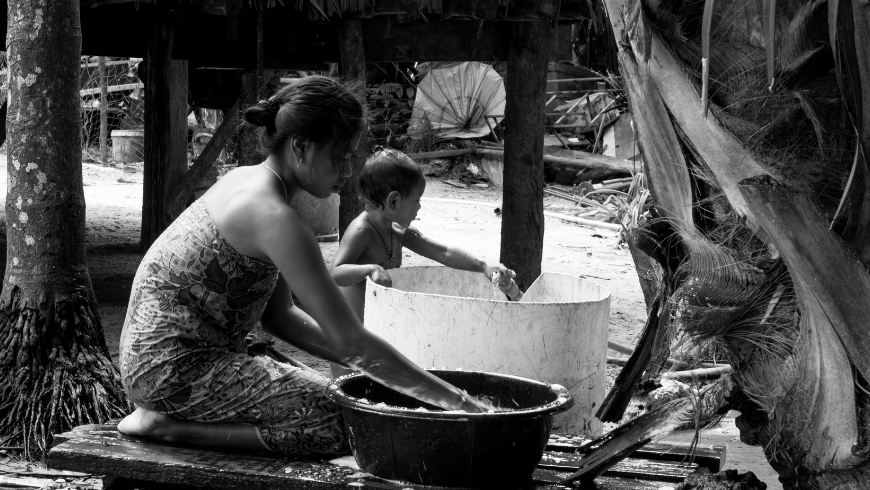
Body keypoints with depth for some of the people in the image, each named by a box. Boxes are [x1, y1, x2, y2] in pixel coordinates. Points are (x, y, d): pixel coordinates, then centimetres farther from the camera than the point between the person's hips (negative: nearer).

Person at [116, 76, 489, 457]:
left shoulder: (246, 181, 10)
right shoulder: (272, 215, -20)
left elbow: (278, 315, 13)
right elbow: (350, 342, -20)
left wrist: (372, 366, 5)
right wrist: (449, 397, -14)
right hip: (174, 369, -10)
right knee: (338, 425, -14)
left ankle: (166, 416, 8)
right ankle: (166, 425, -10)